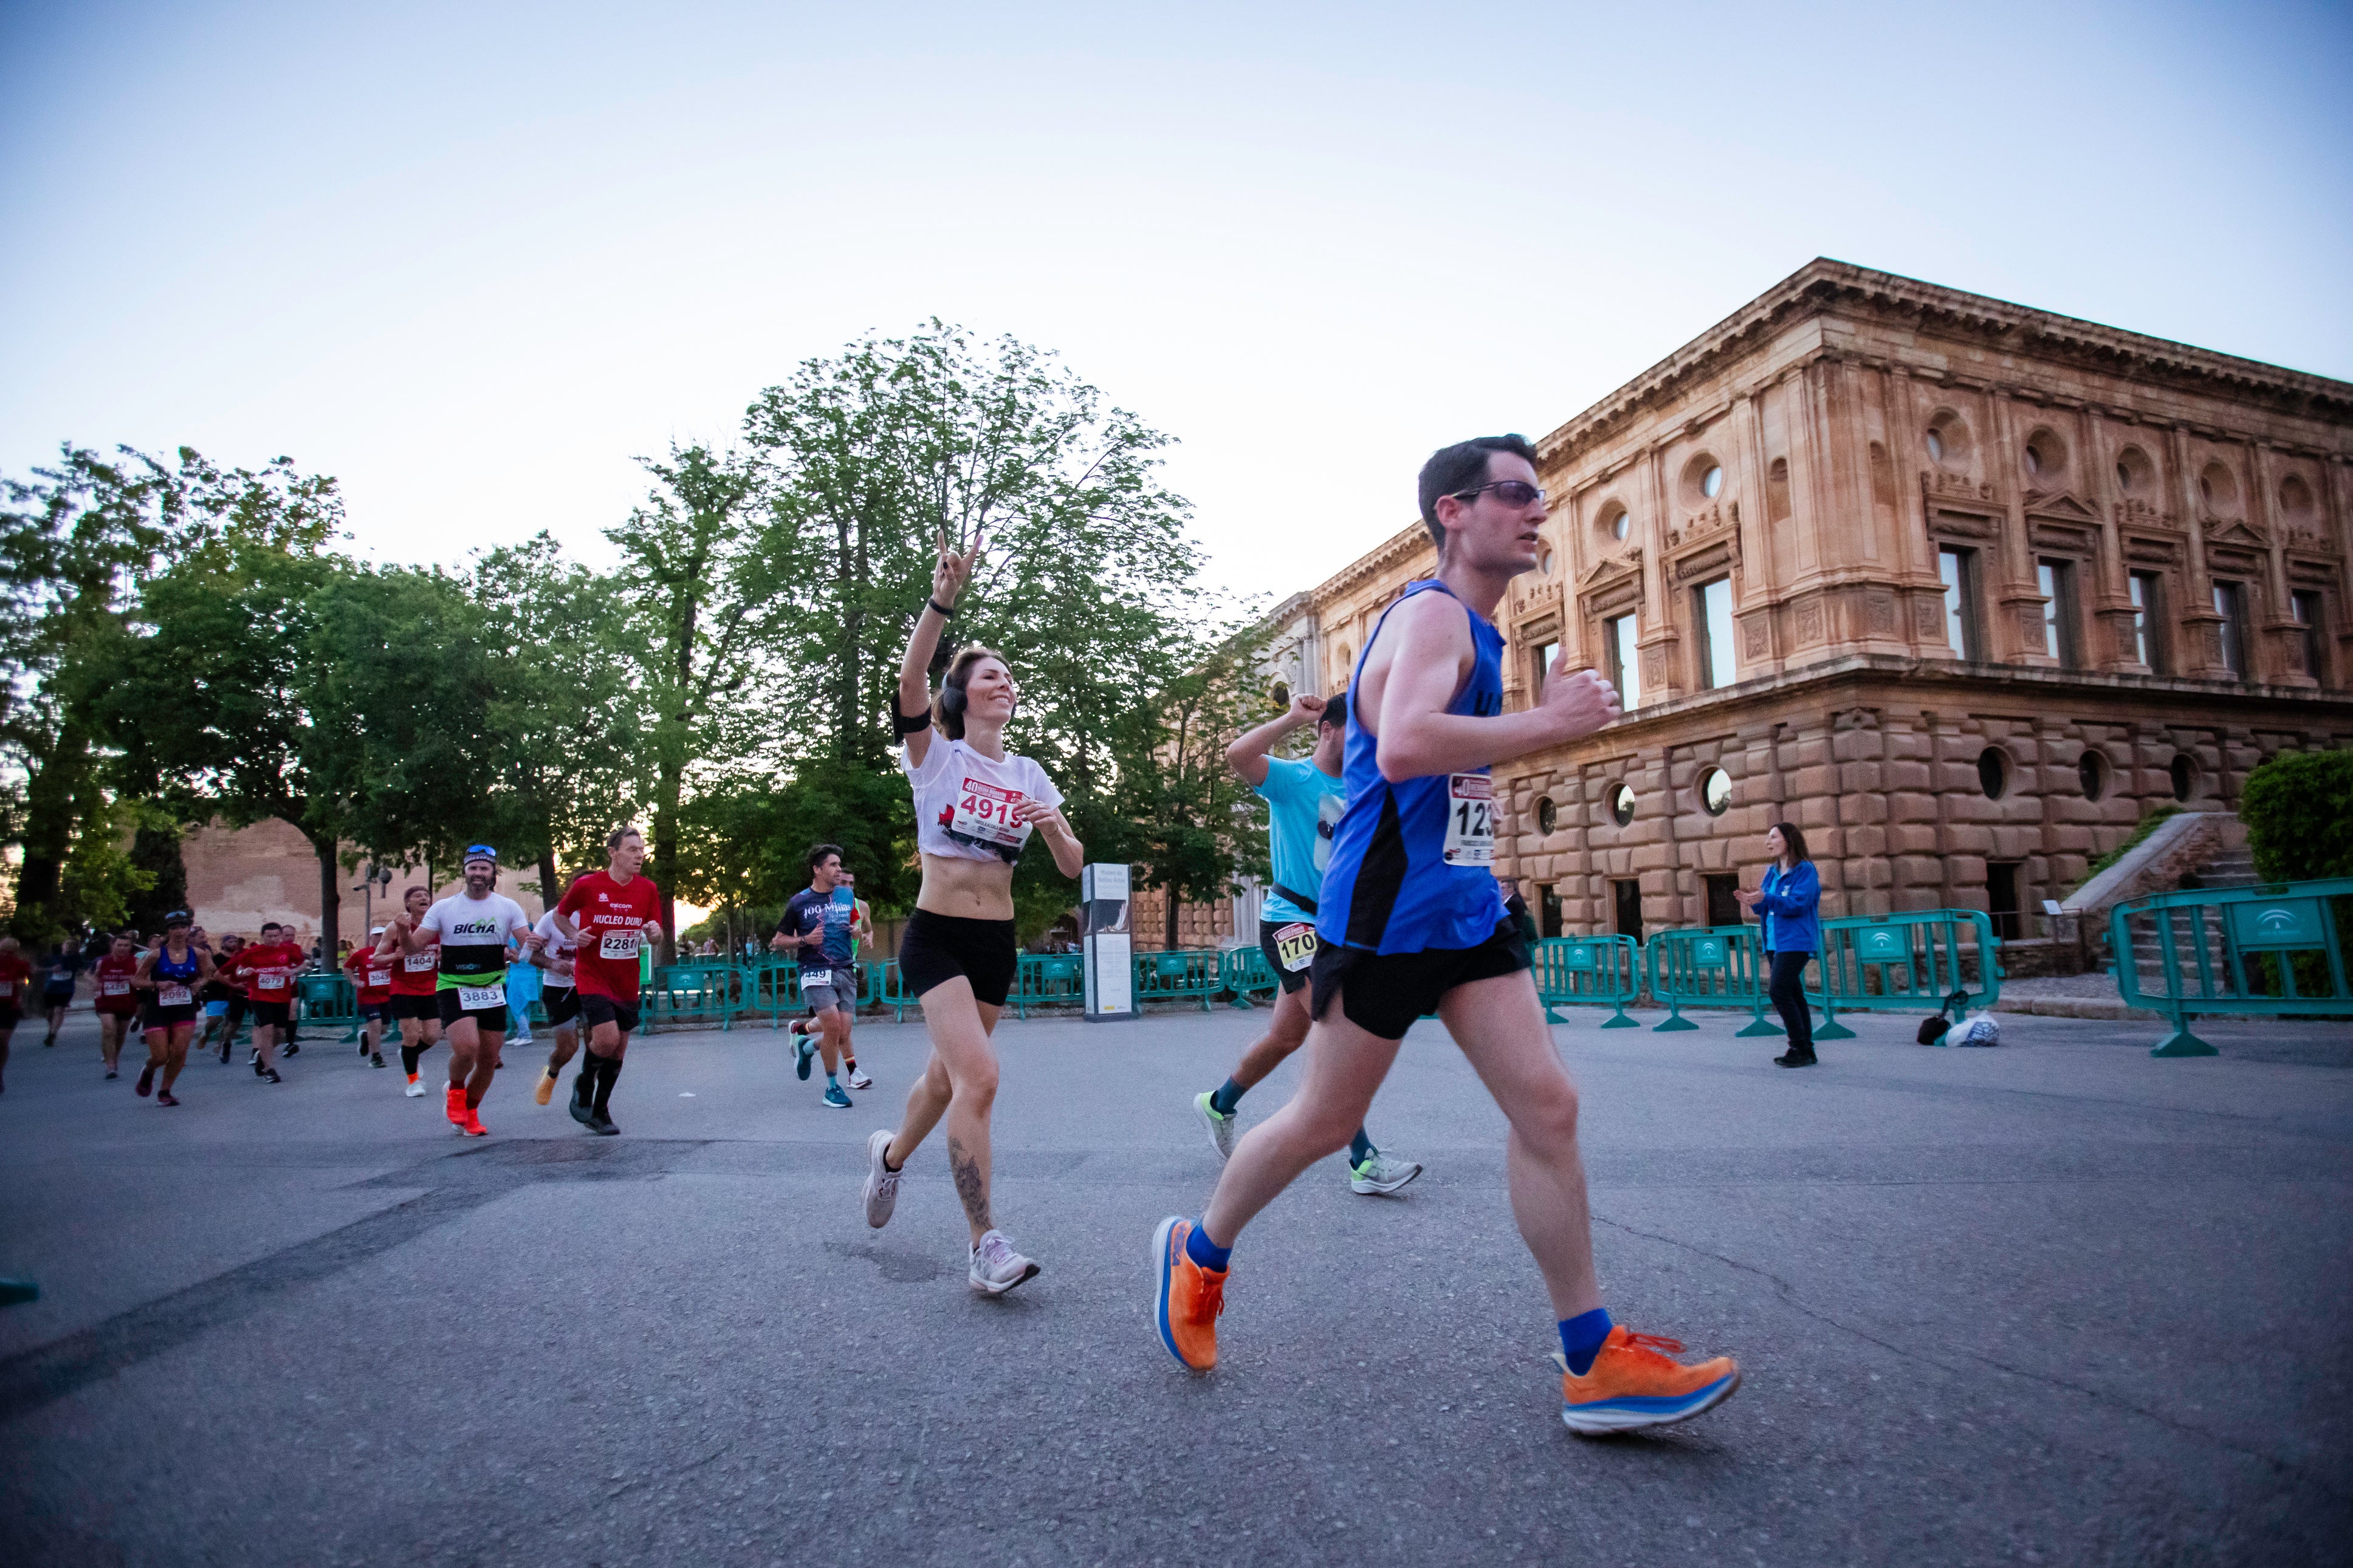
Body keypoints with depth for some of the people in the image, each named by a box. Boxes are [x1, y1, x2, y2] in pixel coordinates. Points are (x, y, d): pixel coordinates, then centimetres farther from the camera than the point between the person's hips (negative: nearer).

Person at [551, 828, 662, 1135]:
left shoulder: (647, 889, 0)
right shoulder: (588, 885, -9)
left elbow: (655, 937, 7)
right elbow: (560, 914, 9)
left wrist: (654, 933, -16)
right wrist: (574, 935, -10)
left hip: (627, 982, 4)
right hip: (592, 975, -4)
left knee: (619, 1048, 9)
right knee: (607, 1038, -19)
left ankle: (599, 1111, 27)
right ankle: (584, 1084, 13)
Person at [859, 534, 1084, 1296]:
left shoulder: (1029, 774, 7)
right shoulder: (933, 755, -4)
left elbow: (1072, 866, 6)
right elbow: (910, 680, -24)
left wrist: (1052, 829, -15)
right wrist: (942, 599, -35)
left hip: (997, 943, 5)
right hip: (936, 936, -5)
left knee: (948, 1075, 17)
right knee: (978, 1076, -19)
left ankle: (892, 1154, 49)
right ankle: (985, 1246, -9)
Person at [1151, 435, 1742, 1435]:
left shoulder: (1470, 628, 18)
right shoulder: (1432, 612, -13)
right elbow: (1401, 747, -33)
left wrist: (1547, 721, 20)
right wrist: (1546, 725, -24)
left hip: (1465, 911, 9)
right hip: (1386, 913, -9)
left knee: (1548, 1106, 2)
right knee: (1325, 1122, 5)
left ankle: (1592, 1362, 11)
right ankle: (1198, 1252, 30)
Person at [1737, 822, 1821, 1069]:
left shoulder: (1805, 870, -8)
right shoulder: (1772, 872, 15)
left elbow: (1798, 903, -20)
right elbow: (1767, 907, 15)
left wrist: (1766, 898, -30)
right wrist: (1753, 902, -5)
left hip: (1795, 942, -8)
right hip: (1774, 943, 8)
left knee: (1778, 991, -17)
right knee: (1793, 995, 10)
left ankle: (1800, 1049, -10)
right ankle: (1807, 1050, 15)